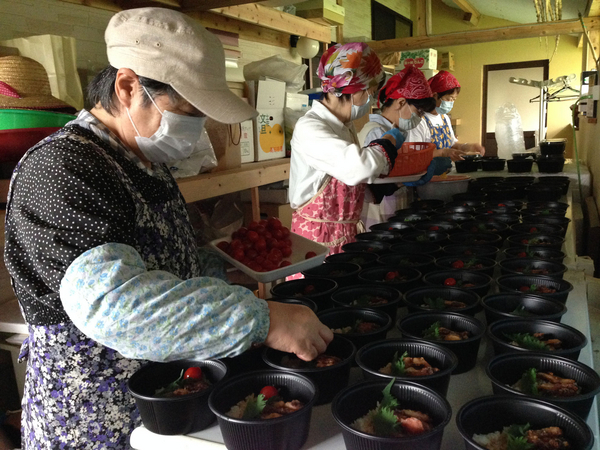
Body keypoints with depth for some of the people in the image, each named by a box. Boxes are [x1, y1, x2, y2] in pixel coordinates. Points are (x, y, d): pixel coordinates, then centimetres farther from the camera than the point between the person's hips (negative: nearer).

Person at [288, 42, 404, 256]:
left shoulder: (346, 127, 10)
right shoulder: (309, 128, -19)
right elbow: (357, 167, -30)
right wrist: (389, 141, -12)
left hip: (349, 233, 8)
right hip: (316, 238, -8)